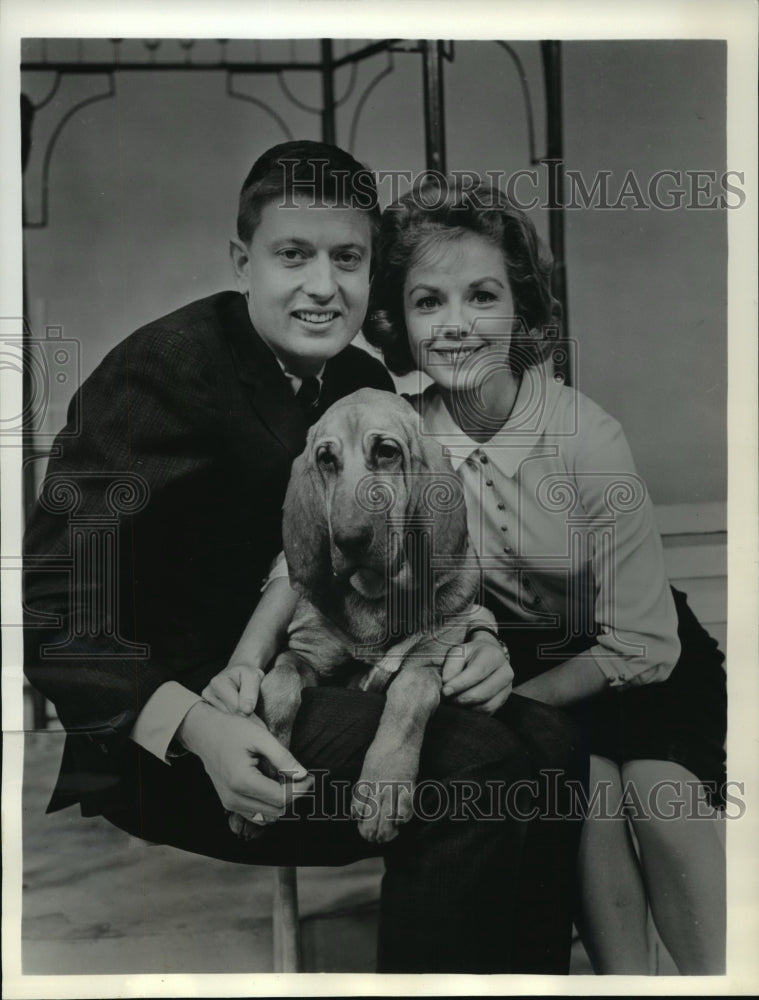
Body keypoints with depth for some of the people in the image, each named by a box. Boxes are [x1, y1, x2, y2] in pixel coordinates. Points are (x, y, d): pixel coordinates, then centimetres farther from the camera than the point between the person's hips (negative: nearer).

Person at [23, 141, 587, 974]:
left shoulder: (367, 388, 7)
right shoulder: (161, 373, -13)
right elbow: (53, 602, -19)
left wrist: (464, 640, -10)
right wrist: (197, 726, -33)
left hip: (309, 701, 7)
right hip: (158, 750, -7)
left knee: (547, 739, -5)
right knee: (471, 764, -25)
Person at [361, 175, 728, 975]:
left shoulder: (586, 437, -25)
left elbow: (644, 644, -22)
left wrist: (509, 702, -22)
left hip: (636, 661, -1)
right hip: (509, 652, 1)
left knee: (658, 795, -26)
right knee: (586, 782, -25)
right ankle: (621, 975, -5)